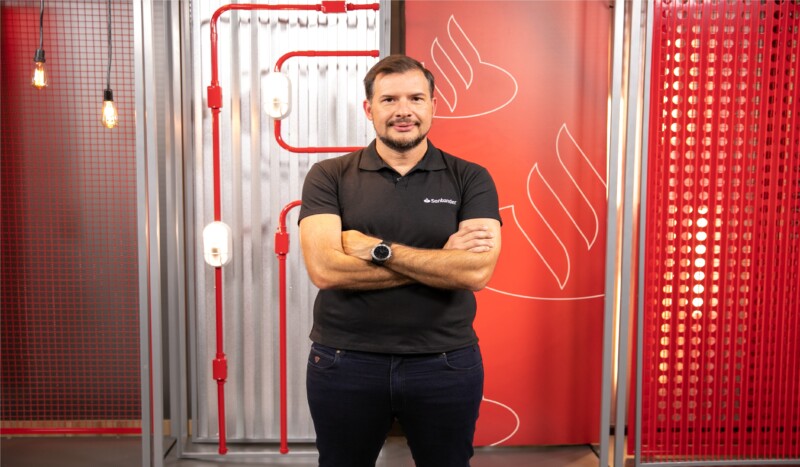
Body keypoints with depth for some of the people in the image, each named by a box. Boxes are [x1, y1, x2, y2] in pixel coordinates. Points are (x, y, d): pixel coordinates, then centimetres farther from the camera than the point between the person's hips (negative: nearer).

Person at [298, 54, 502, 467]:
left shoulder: (470, 179, -3)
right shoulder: (328, 177, -4)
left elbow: (476, 271, -16)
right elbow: (325, 269, -18)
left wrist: (377, 248, -18)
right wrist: (442, 259, -16)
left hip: (445, 364, 0)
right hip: (344, 362, 0)